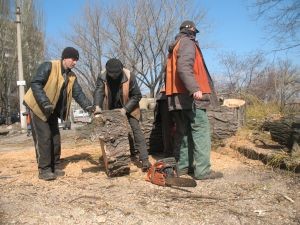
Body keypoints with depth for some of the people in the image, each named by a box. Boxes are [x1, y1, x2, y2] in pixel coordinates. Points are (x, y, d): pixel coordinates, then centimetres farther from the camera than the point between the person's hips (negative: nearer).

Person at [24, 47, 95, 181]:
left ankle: (54, 167, 19)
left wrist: (89, 107, -21)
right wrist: (45, 103, -32)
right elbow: (35, 83, -23)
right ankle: (44, 170, -2)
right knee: (44, 137, -10)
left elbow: (78, 94, -3)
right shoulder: (48, 67, -17)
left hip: (52, 110, 8)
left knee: (55, 138, 8)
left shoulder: (71, 77, 3)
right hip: (38, 107, -7)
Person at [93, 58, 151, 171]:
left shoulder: (129, 76, -23)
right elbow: (99, 92, -29)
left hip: (128, 109, -3)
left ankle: (144, 160, -16)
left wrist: (125, 109, -26)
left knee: (136, 130, -14)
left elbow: (136, 95, -18)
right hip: (111, 110, 3)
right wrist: (97, 106, -48)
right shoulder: (102, 77, -17)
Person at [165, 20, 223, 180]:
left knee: (183, 131, 11)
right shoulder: (188, 43, -2)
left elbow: (170, 72, 20)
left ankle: (183, 166, 13)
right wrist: (194, 88, -29)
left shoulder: (174, 47, 24)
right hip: (190, 96, -9)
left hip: (176, 97, 9)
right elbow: (184, 67, -20)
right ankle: (203, 170, -13)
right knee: (201, 130, -10)